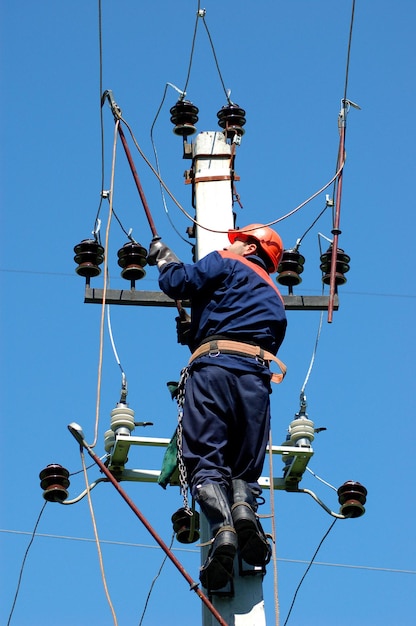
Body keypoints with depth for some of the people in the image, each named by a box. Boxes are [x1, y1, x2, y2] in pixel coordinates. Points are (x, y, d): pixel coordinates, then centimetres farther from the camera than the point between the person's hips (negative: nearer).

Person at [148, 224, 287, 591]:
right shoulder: (276, 299, 34)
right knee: (245, 466, 7)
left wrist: (164, 260, 26)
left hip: (214, 366, -4)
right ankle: (245, 507, -26)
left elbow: (178, 283, 4)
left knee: (206, 460, -10)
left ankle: (222, 530, -33)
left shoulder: (226, 264, 16)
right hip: (258, 374, 4)